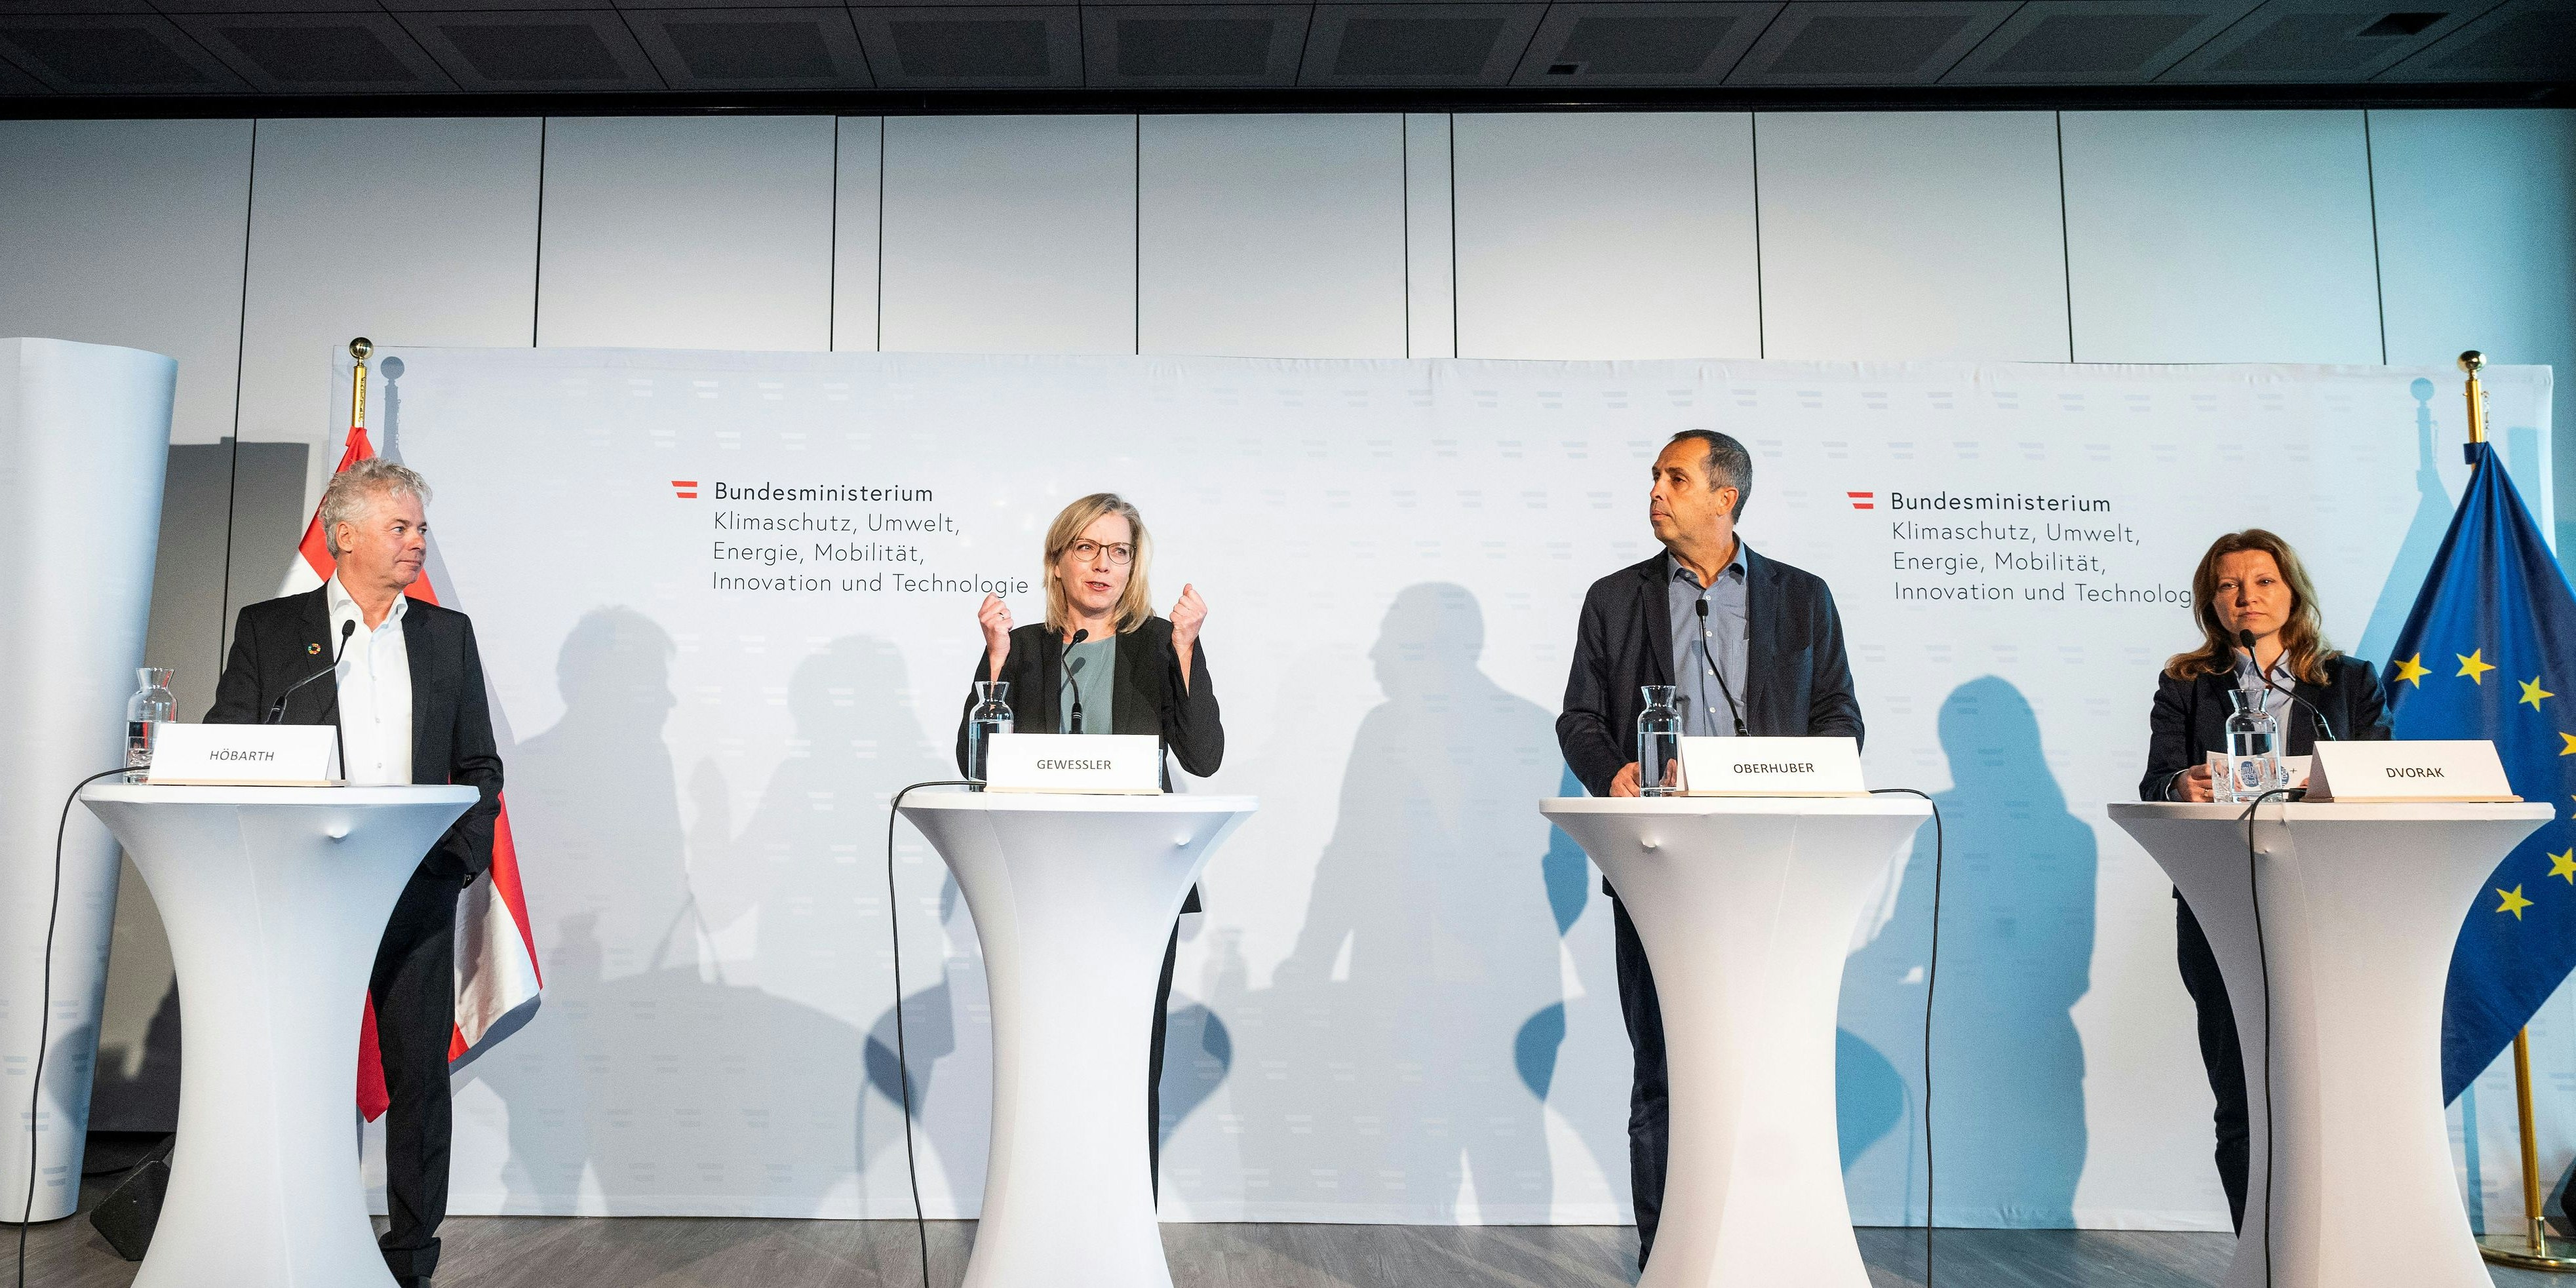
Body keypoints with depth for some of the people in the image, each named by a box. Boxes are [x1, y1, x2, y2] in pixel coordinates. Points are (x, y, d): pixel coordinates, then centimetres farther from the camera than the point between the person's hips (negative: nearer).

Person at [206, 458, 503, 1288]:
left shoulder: (448, 634, 11)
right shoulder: (268, 629, 6)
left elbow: (479, 764, 13)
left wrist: (466, 854, -1)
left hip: (418, 892, 1)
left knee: (420, 1076, 4)